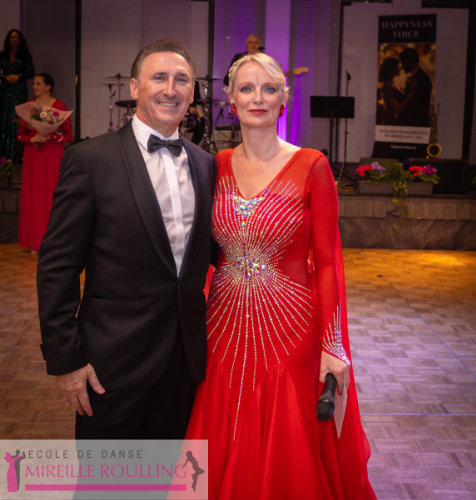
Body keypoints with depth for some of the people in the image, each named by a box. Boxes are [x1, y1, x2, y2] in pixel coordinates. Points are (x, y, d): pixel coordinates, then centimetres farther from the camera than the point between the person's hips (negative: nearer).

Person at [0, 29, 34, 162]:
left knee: (16, 120, -8)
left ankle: (15, 155, -7)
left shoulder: (25, 55, 5)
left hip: (19, 90, -2)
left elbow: (31, 72, 1)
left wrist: (18, 77, -11)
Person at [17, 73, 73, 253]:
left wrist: (50, 137, -17)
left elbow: (69, 136, -3)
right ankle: (36, 242, 9)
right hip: (33, 157, 3)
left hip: (53, 157, -3)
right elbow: (20, 135, 9)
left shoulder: (60, 106, -2)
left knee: (52, 196, -3)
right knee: (34, 196, 2)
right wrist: (33, 138, -10)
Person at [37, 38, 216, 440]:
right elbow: (57, 266, -10)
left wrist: (210, 337, 9)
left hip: (189, 359, 5)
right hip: (116, 362, -4)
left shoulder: (206, 165, 7)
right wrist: (64, 358, -12)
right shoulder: (90, 159, -9)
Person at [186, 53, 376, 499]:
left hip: (291, 329, -3)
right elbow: (207, 250, 10)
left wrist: (332, 346, -11)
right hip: (225, 328, 4)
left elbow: (327, 261, -7)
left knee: (289, 460, 9)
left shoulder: (311, 166, -8)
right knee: (225, 461, 15)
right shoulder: (217, 166, 4)